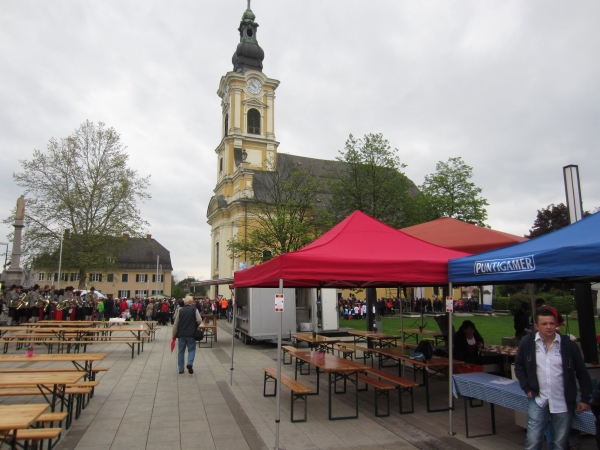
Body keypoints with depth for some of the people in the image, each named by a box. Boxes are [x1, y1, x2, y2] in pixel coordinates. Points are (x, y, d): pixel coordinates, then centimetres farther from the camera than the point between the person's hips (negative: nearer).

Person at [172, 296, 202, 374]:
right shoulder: (194, 310, -4)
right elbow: (199, 320, -13)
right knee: (191, 349, 10)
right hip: (191, 334, -2)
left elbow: (175, 324, 4)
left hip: (181, 334, 3)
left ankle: (181, 369, 14)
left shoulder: (180, 310, 4)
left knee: (181, 351, 12)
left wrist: (174, 334, 11)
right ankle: (190, 363, -13)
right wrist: (196, 326, 8)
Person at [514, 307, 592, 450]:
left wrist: (585, 399, 4)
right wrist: (526, 388, 0)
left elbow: (582, 373, 4)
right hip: (537, 400, 0)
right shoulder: (527, 342, -6)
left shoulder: (568, 345, -7)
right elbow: (519, 366, 8)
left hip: (562, 402, 1)